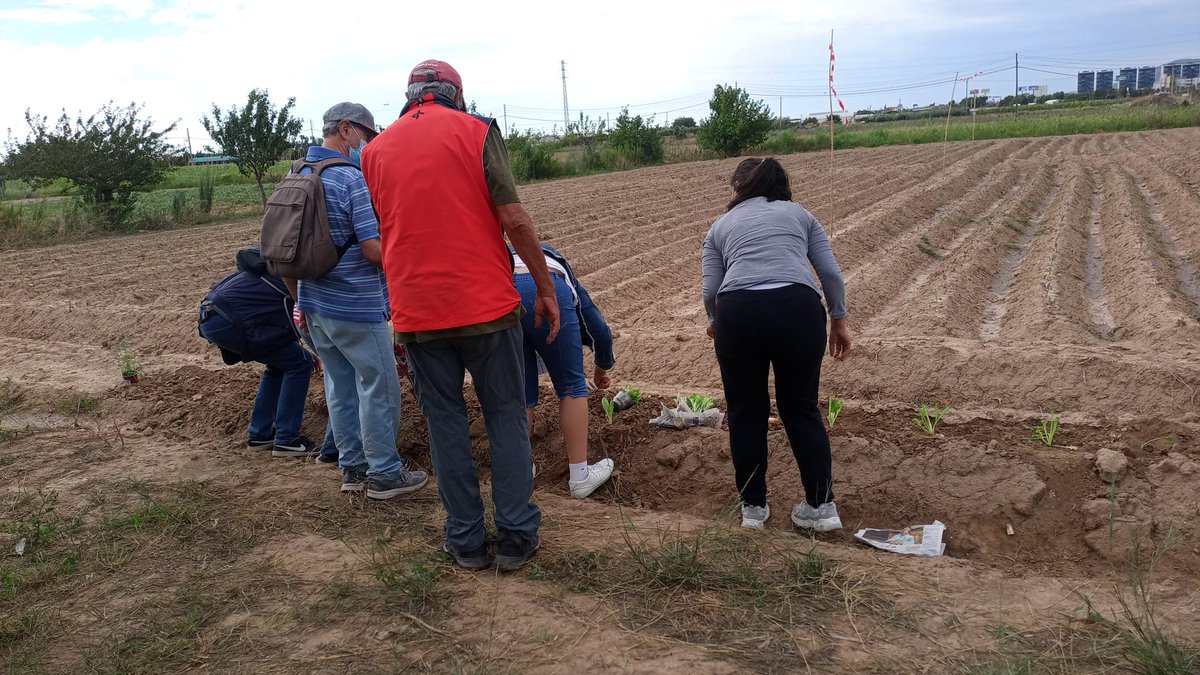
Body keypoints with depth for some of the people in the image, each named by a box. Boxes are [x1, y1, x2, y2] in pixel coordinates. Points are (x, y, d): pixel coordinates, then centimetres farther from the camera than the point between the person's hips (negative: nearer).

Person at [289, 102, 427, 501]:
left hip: (315, 303, 8)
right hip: (355, 306, -8)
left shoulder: (297, 176, 9)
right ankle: (384, 474, 10)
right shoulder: (354, 178, -17)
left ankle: (353, 467, 24)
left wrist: (302, 301, 21)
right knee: (377, 386, 2)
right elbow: (374, 250, -22)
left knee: (340, 385, 15)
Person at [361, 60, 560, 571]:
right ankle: (516, 536, 15)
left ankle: (466, 540, 19)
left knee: (445, 423, 12)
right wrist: (545, 288, -1)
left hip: (415, 312, 3)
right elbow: (514, 219, -9)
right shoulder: (477, 131, -2)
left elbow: (383, 234, 12)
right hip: (486, 303, -3)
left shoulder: (374, 151, 9)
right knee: (506, 418, 9)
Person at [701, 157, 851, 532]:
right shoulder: (799, 213, 24)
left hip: (739, 311, 0)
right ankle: (821, 505, 19)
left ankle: (753, 507, 23)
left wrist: (716, 323, 29)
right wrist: (839, 321, 21)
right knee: (801, 408, 16)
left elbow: (711, 288, 11)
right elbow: (830, 272, 13)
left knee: (746, 412, 15)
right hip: (798, 309, 1)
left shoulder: (721, 226, 23)